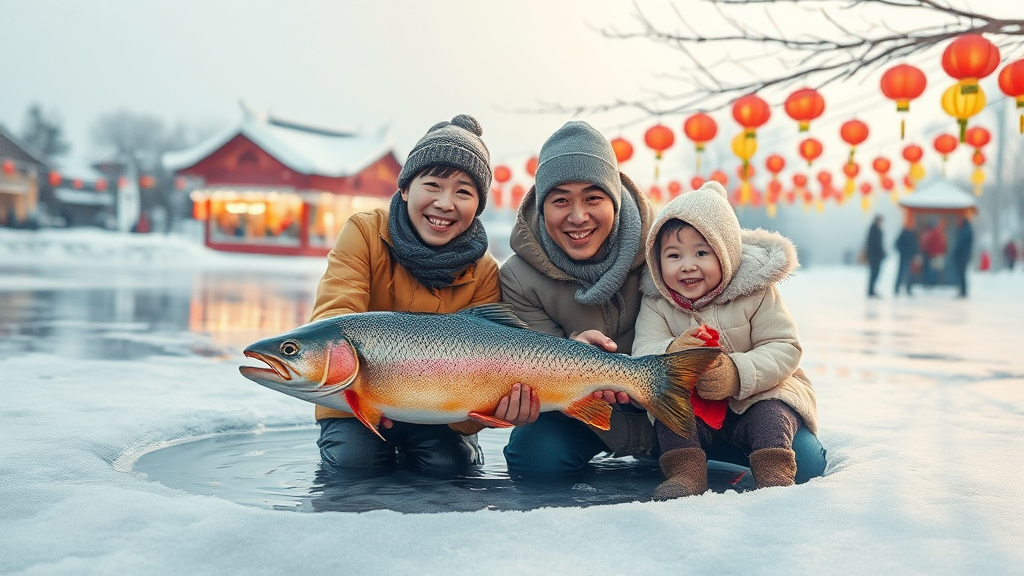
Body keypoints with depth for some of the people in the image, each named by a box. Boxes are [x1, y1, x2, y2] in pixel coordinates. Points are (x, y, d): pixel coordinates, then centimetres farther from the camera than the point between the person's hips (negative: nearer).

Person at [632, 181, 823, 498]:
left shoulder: (755, 293, -9)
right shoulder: (656, 304, -4)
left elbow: (785, 349, -15)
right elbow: (643, 355, -16)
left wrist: (737, 374, -34)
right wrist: (672, 354, -42)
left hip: (759, 395, -2)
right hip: (692, 412, 2)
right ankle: (686, 472, -29)